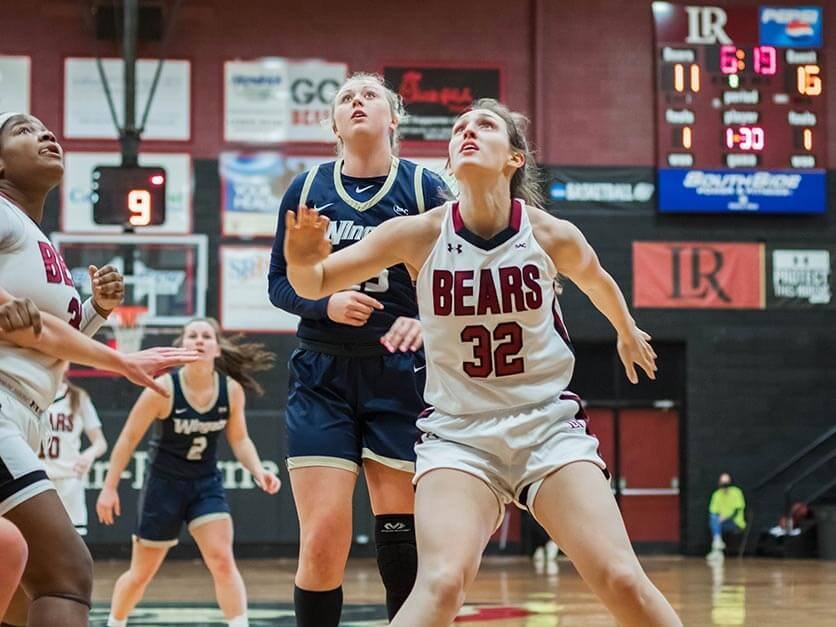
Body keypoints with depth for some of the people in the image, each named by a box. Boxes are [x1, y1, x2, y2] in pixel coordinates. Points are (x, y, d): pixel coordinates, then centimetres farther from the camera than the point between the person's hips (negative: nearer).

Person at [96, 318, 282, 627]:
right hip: (164, 484, -2)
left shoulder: (232, 389, -10)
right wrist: (109, 487, -8)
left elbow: (239, 439, 4)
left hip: (207, 484, 2)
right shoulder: (163, 389, -20)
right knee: (142, 572, 9)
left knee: (222, 561, -16)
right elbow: (129, 438, -10)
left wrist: (258, 471, -14)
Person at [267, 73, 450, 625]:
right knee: (322, 540, -9)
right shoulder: (307, 189, 5)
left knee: (403, 538, 1)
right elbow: (279, 282, 7)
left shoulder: (424, 188, 0)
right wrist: (326, 304, -14)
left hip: (401, 376, -1)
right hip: (323, 377, 1)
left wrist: (424, 321, -20)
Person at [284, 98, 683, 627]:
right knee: (442, 585, -25)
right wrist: (302, 263, -25)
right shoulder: (420, 234, -9)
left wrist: (627, 332, 35)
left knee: (623, 582, -13)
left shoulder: (553, 235, -7)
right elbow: (314, 285, -2)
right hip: (458, 434, -1)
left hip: (549, 424, 1)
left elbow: (597, 281, 17)